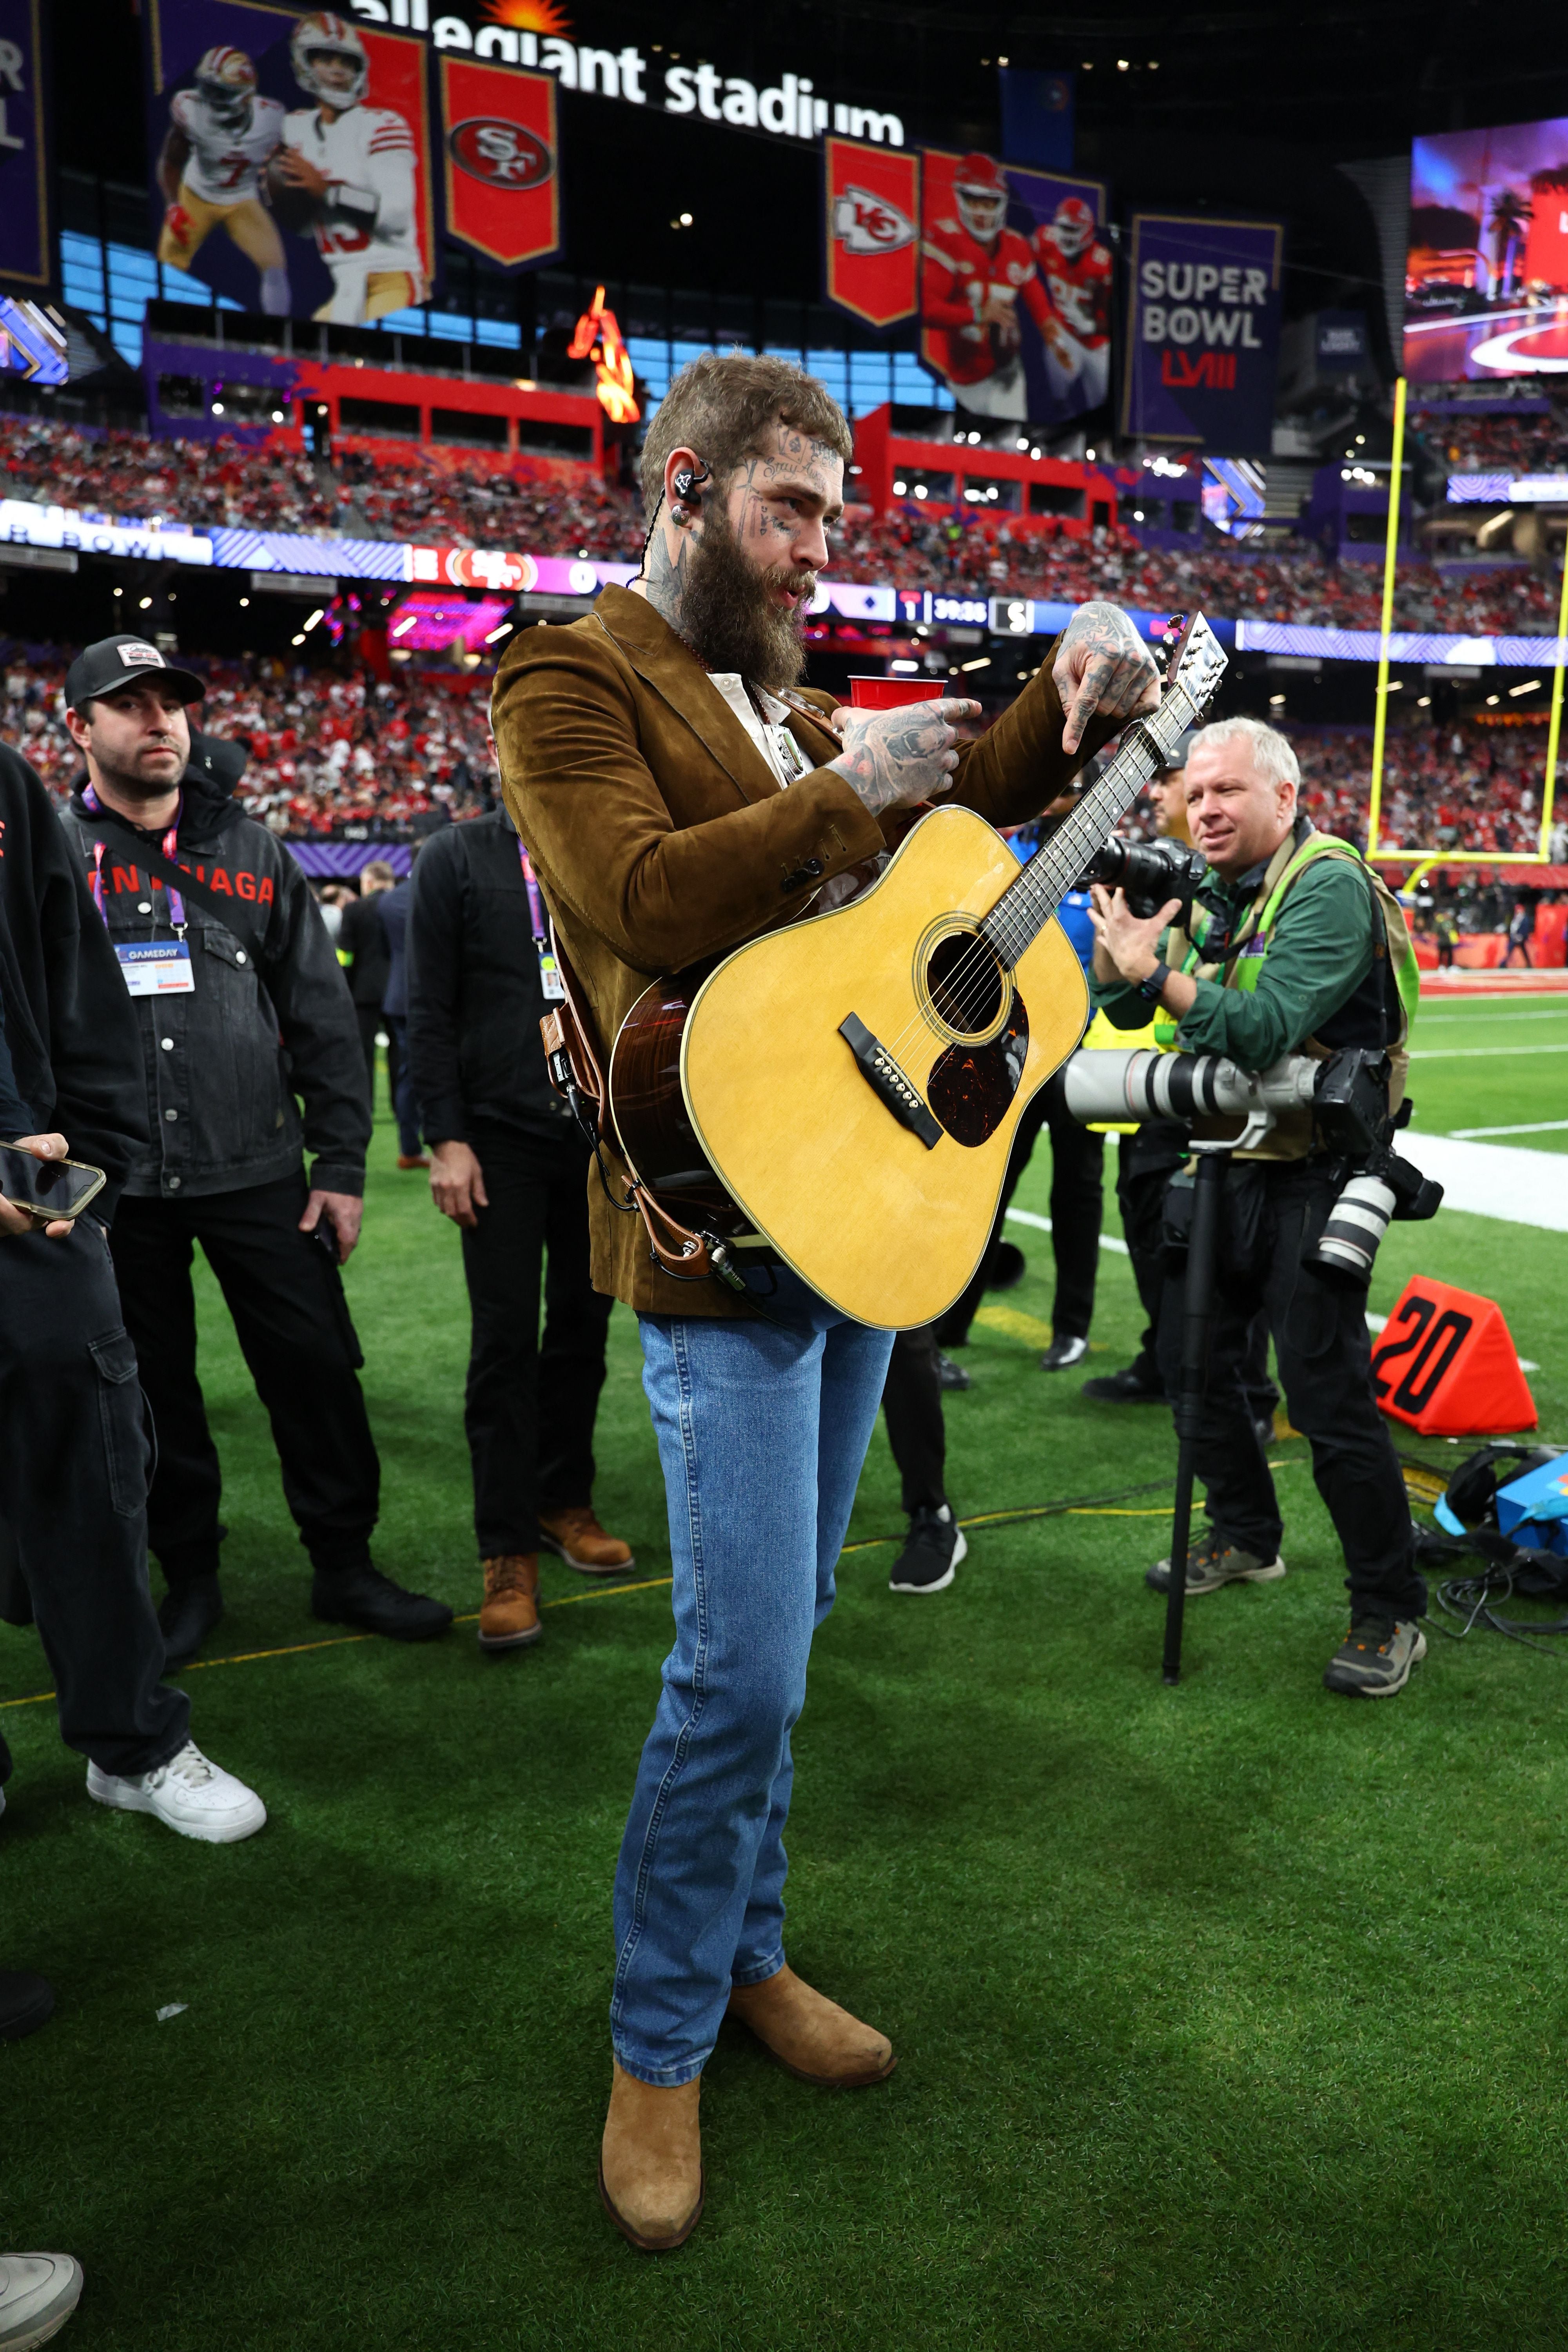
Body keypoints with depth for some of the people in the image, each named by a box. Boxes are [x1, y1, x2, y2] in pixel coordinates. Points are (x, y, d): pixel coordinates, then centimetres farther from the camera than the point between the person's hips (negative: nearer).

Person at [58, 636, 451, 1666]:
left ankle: (345, 1564, 19)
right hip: (112, 1183, -1)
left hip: (256, 1167, 1)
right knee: (154, 1389, 10)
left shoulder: (251, 852, 8)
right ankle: (191, 1575, 27)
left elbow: (323, 1014, 7)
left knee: (317, 1368, 3)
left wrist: (343, 1162, 2)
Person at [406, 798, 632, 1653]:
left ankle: (564, 1501, 27)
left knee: (583, 1325, 10)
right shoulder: (458, 857, 1)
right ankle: (508, 1551, 6)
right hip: (502, 1135, -3)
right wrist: (445, 1138, -10)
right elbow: (429, 1011, -3)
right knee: (505, 1341, -2)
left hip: (604, 1136, 3)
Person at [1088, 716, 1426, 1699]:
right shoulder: (1215, 890, 9)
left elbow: (1266, 1027, -29)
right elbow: (1123, 1008, 7)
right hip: (1226, 1157, 8)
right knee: (1192, 1356, 15)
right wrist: (1115, 924, -8)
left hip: (1313, 1172, -8)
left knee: (1328, 1392, -8)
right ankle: (1247, 1539, 35)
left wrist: (1158, 971, -30)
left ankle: (1392, 1615, 7)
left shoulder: (1330, 884, -16)